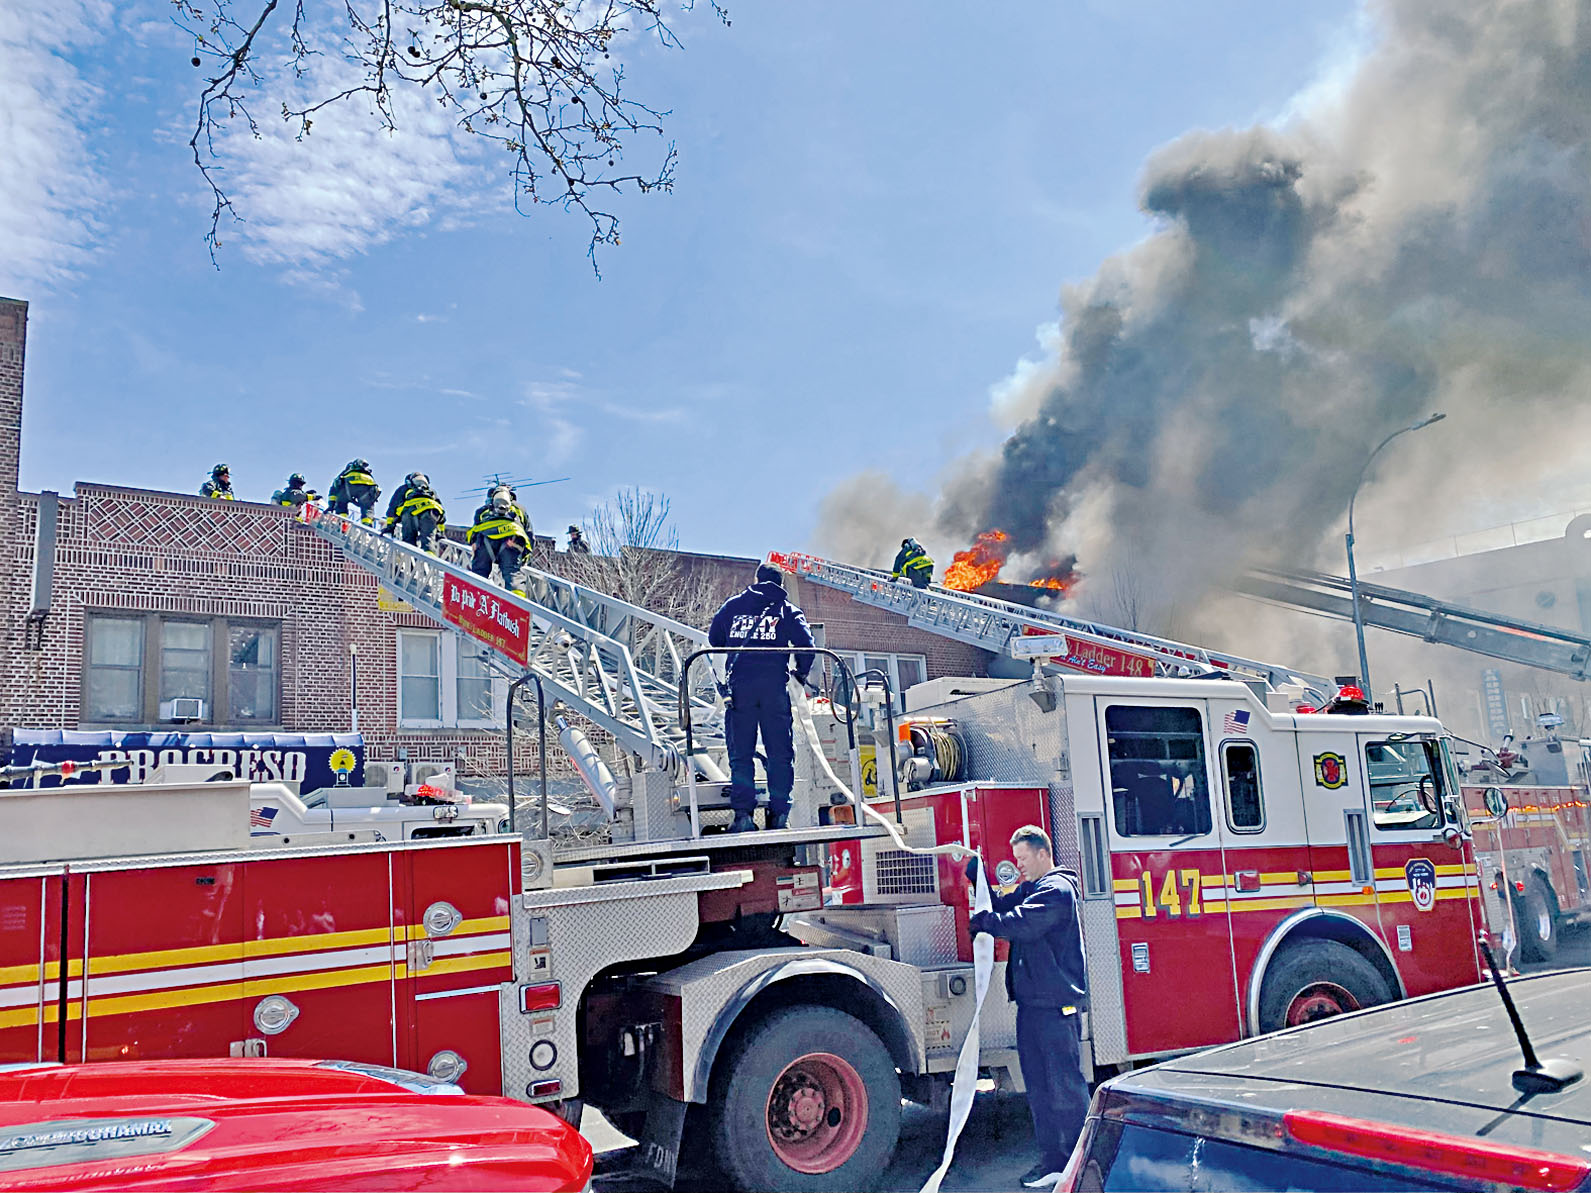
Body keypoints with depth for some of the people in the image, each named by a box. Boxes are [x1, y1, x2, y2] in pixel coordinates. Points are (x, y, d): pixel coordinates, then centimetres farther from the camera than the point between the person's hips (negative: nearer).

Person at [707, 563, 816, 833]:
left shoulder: (733, 605, 15)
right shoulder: (786, 609, 10)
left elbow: (714, 638, 19)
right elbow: (804, 641, -3)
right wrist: (802, 672, 13)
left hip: (739, 685, 1)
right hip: (774, 685, -1)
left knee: (740, 753, 4)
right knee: (780, 752, 6)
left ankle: (743, 815, -4)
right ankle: (779, 813, 2)